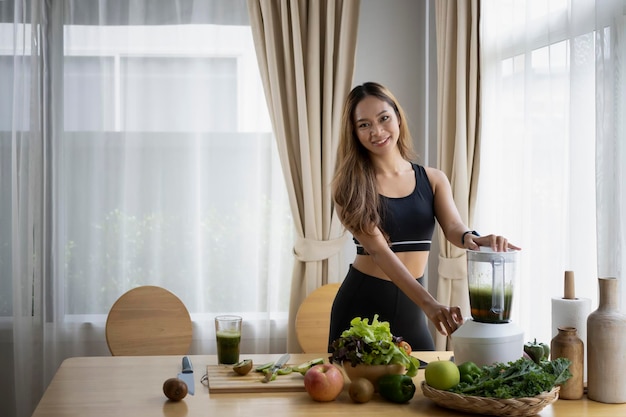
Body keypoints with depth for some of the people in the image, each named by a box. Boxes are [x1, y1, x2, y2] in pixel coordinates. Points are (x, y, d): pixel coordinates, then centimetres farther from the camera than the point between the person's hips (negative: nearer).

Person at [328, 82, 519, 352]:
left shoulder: (433, 180, 4)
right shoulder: (350, 186, -9)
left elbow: (452, 227, -13)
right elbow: (379, 250, -19)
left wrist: (471, 238, -38)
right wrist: (429, 304, -31)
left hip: (410, 309, 3)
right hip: (362, 303, -3)